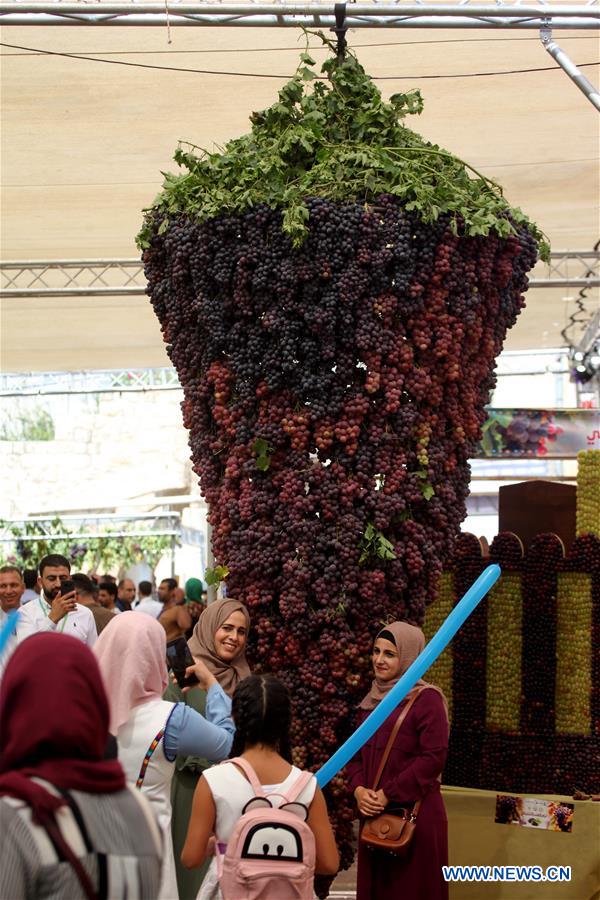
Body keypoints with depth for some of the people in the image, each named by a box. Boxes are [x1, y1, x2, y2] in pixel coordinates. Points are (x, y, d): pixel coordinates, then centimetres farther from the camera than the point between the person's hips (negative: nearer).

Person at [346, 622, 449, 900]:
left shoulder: (427, 699, -8)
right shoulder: (372, 700, 15)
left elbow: (433, 758, -16)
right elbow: (357, 753, 16)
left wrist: (388, 794, -16)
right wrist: (359, 789, -4)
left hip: (415, 814, -7)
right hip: (374, 814, 7)